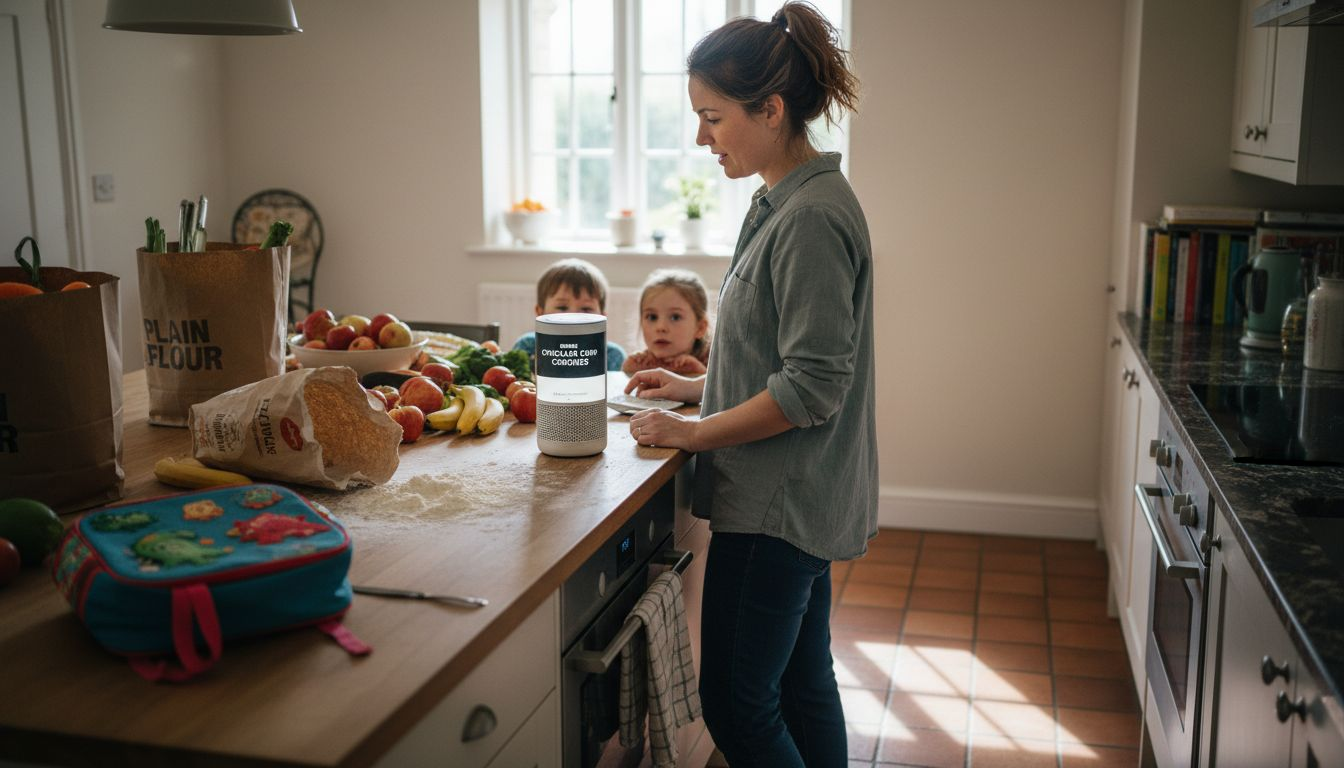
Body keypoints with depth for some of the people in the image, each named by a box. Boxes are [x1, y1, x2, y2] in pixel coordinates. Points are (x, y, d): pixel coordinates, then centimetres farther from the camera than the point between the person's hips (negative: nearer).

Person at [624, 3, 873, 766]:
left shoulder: (812, 218, -20)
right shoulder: (784, 203, 10)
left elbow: (812, 388, -23)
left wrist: (695, 432, -15)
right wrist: (697, 385, 14)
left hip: (779, 503, -10)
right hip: (798, 501, 10)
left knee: (736, 705, 0)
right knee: (803, 684, 18)